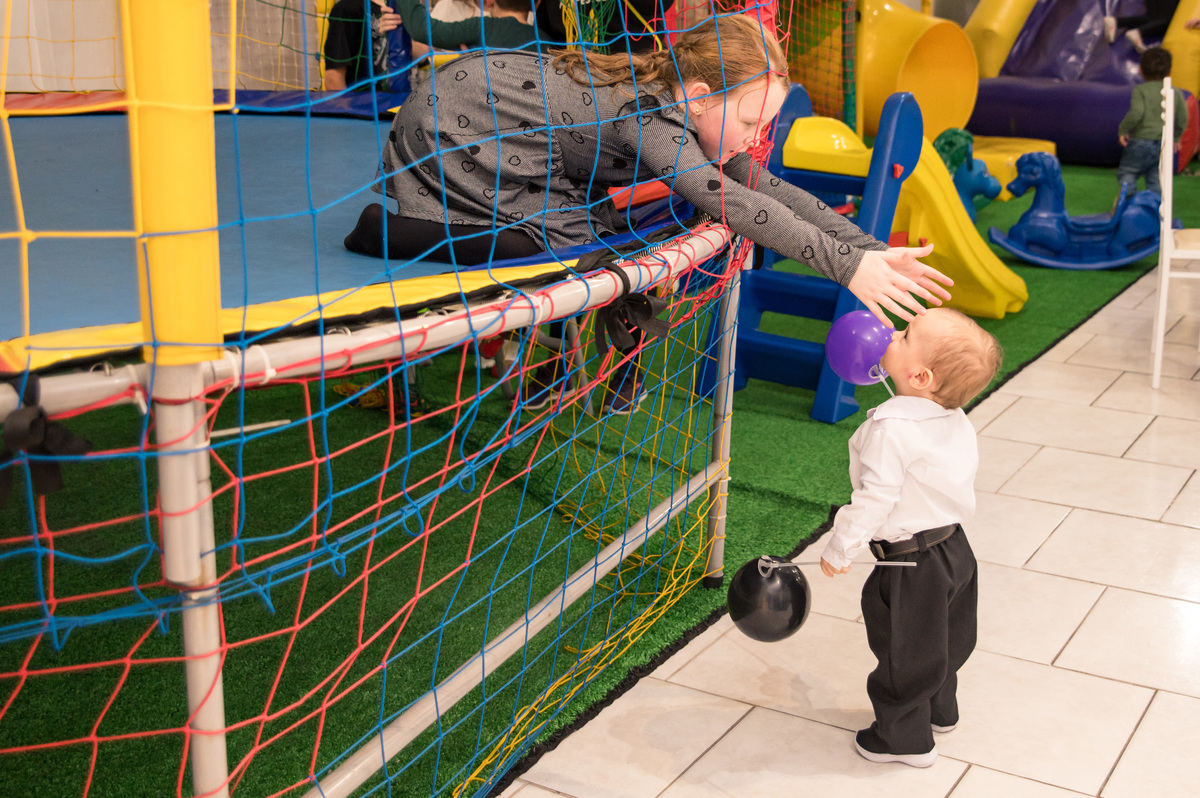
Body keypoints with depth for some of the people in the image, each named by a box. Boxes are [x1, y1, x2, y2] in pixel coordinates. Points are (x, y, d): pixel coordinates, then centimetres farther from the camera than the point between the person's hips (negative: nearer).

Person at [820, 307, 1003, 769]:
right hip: (954, 548, 8)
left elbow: (876, 498, -27)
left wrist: (839, 549, -16)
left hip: (913, 566, -8)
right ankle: (940, 710, 48)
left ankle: (905, 739, 29)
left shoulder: (892, 429, -29)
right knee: (941, 639, 28)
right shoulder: (953, 419, -2)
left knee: (904, 650, 11)